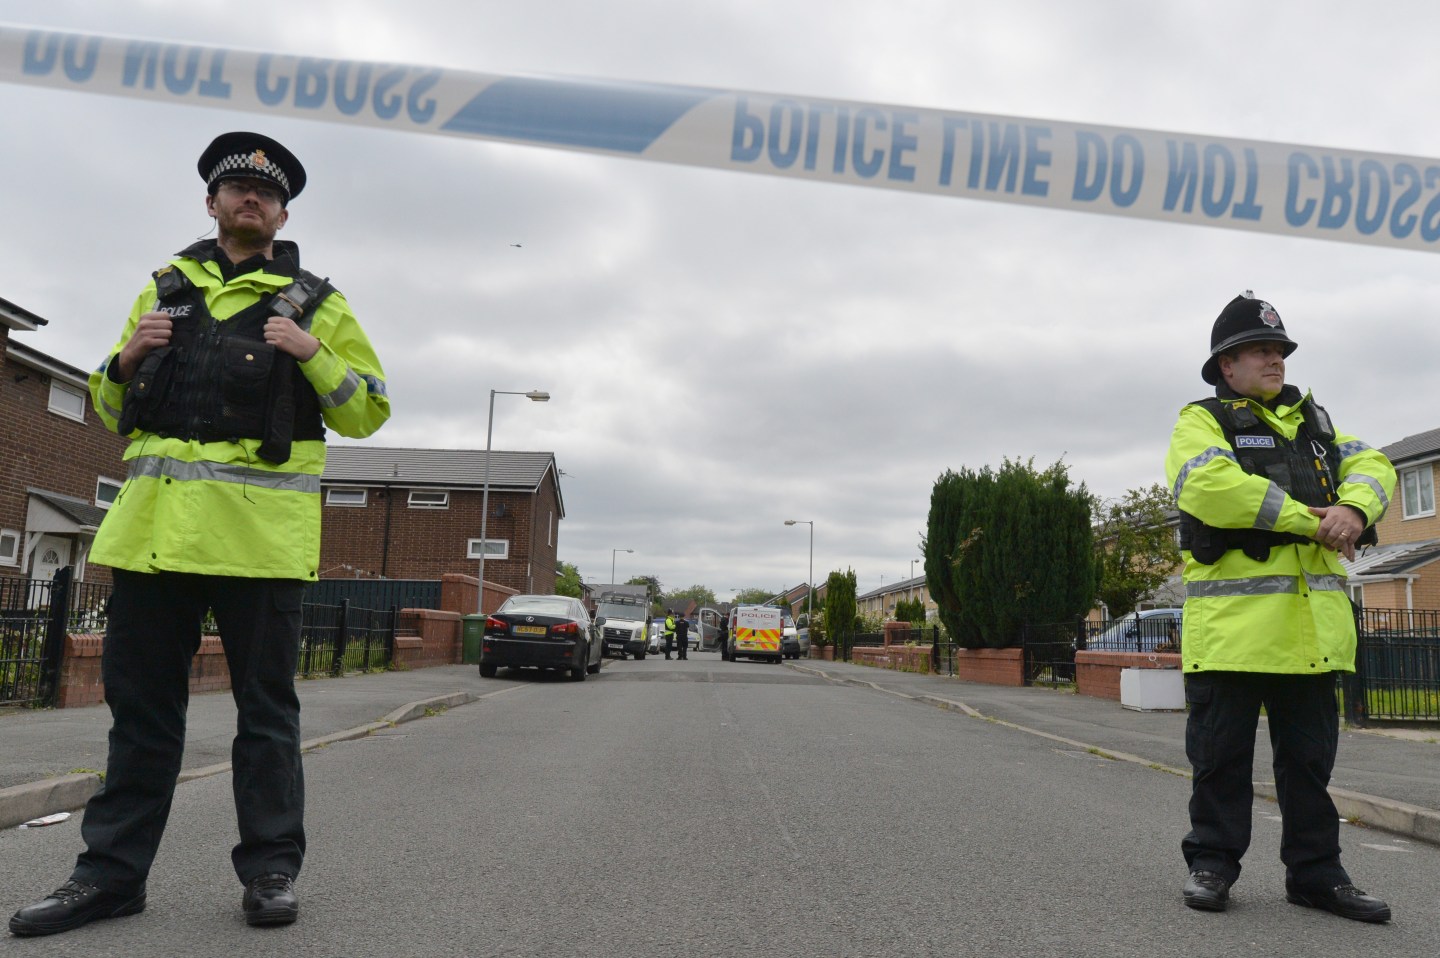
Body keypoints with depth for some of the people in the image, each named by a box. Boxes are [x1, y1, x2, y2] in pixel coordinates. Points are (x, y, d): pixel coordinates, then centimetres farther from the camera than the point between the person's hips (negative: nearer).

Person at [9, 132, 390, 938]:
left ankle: (271, 868, 12)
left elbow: (368, 412, 6)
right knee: (140, 701, 8)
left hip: (259, 529, -3)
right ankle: (113, 871, 18)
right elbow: (112, 408, 23)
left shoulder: (314, 302, 10)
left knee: (266, 706, 2)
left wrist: (313, 353, -9)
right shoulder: (166, 288, 20)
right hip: (156, 522, 4)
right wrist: (128, 358, 2)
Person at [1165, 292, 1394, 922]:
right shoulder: (1203, 422, 0)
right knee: (1222, 753, 4)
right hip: (1233, 618, -6)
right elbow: (1211, 486, -18)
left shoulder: (1312, 420, 22)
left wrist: (1355, 509, -14)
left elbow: (1370, 464, 10)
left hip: (1312, 620, 6)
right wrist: (1312, 521, -15)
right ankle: (1212, 864, 17)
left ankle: (1316, 873, 24)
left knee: (1310, 754, 13)